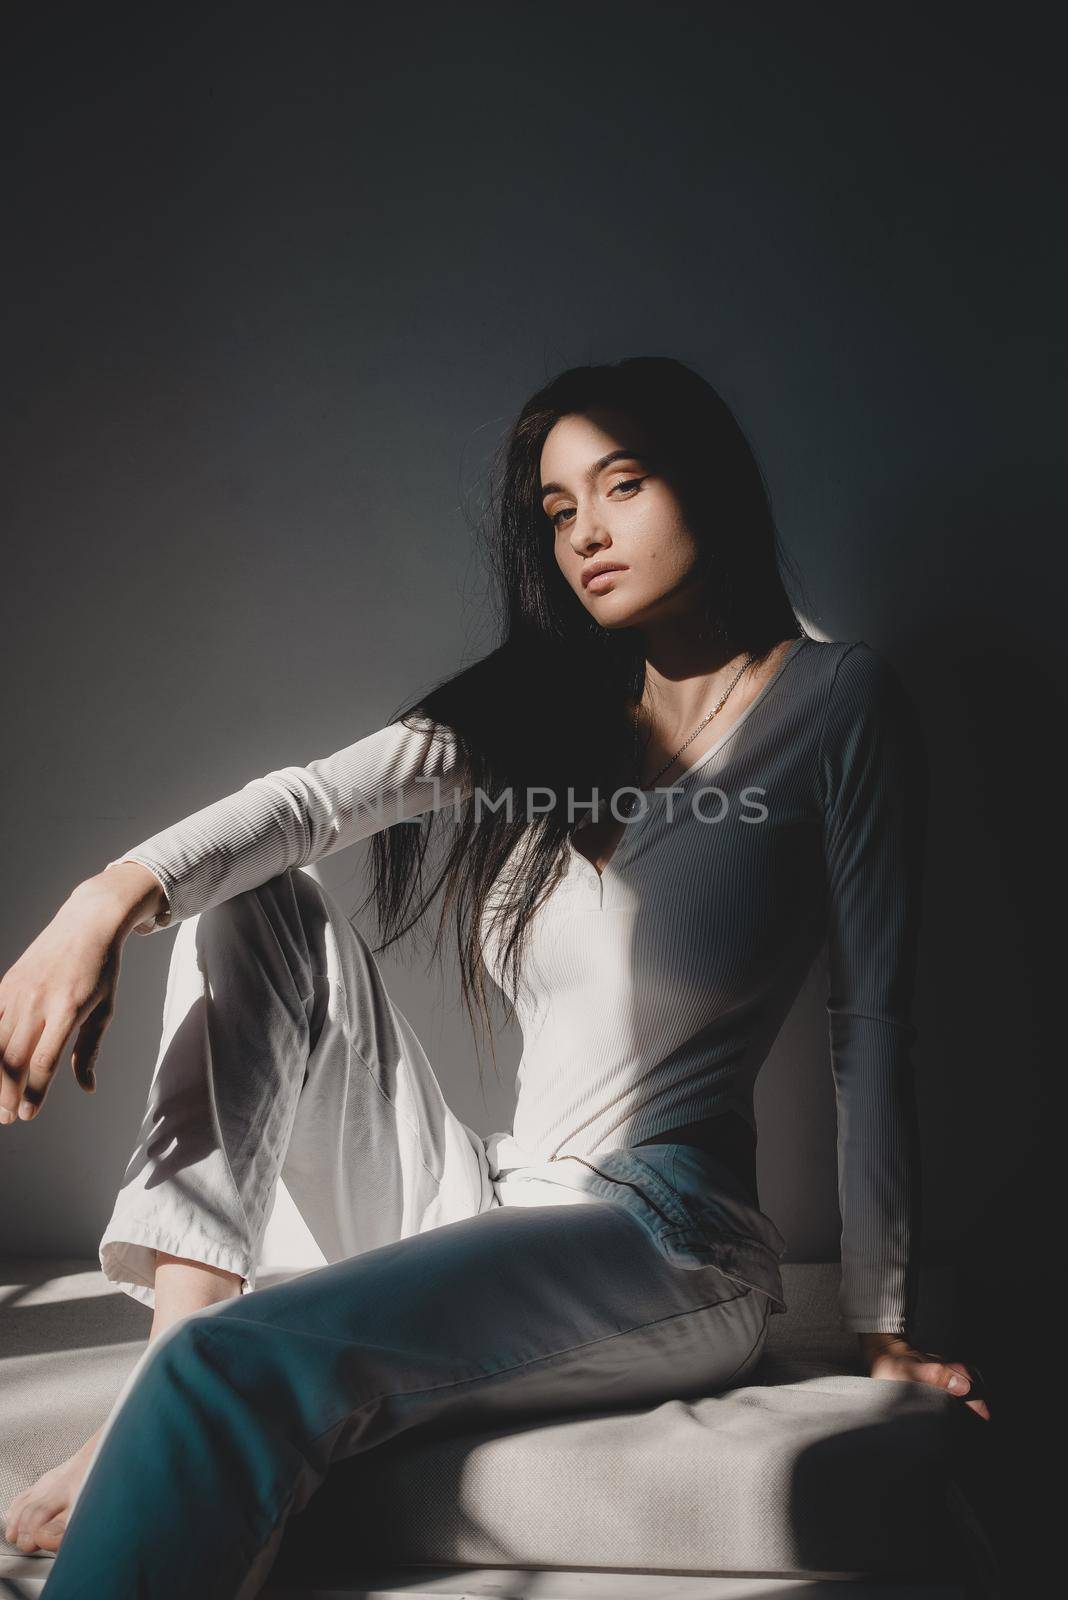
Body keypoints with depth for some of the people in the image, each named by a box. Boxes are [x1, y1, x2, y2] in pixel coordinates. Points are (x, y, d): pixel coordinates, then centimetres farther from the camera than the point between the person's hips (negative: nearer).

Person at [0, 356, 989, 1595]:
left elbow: (874, 1023, -6)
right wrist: (109, 898, -22)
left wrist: (884, 1328, -3)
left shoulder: (834, 699, -5)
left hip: (672, 1255, -7)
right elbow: (313, 797, -5)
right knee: (255, 905, -1)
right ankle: (178, 1336, -12)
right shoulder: (540, 709, 11)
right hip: (492, 1218, 7)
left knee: (243, 1367, -30)